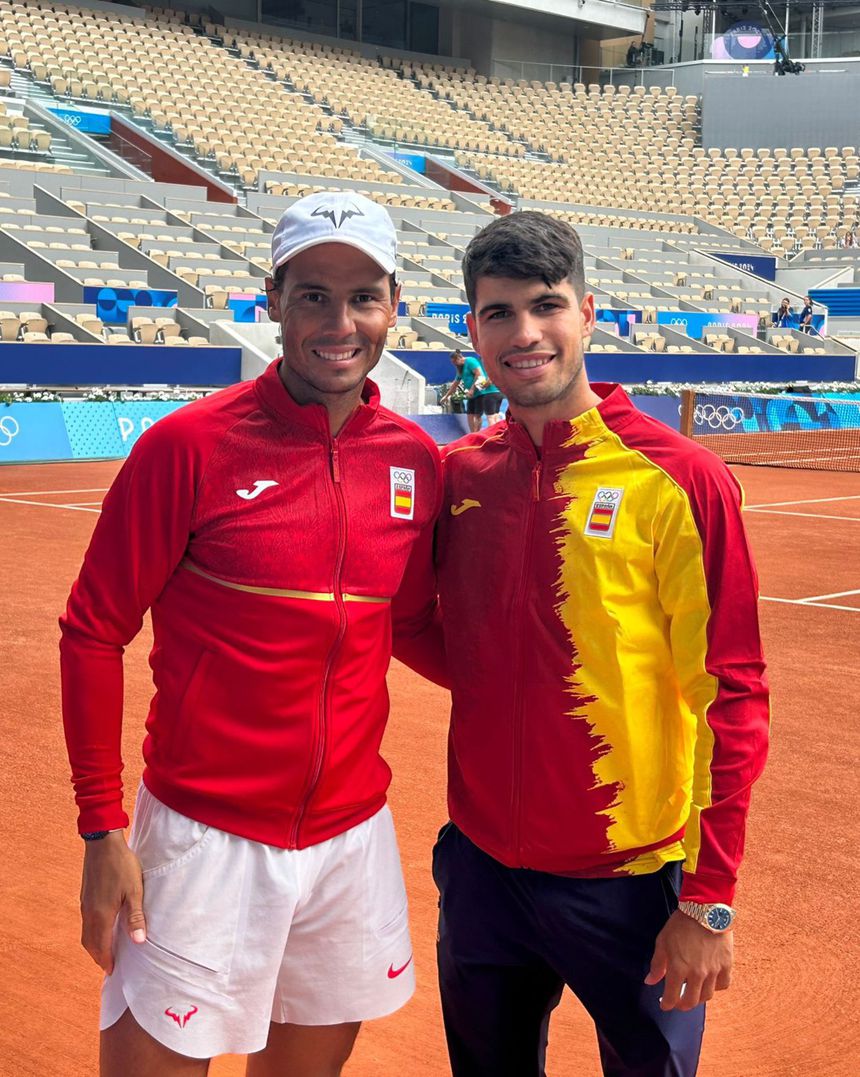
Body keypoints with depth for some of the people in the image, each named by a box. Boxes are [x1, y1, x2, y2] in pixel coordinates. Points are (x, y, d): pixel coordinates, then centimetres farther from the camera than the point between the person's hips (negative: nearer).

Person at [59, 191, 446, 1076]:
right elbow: (93, 635, -7)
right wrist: (103, 832, -8)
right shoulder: (189, 446, -12)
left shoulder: (418, 462, 2)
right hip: (207, 840, -4)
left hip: (355, 837, 5)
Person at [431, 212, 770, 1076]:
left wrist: (710, 899, -13)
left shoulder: (678, 480, -13)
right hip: (482, 866, 4)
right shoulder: (457, 474, 0)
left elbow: (732, 698, -12)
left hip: (629, 884, -4)